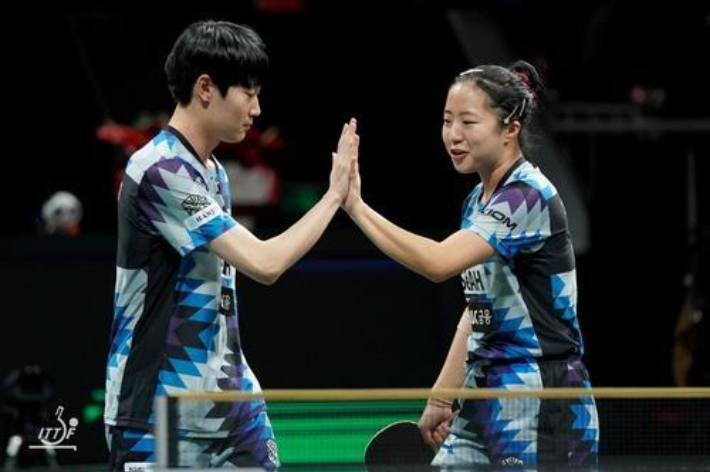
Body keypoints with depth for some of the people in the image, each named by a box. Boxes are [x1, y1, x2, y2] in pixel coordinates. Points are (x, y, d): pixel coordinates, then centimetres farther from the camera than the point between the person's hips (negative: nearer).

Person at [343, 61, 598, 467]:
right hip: (486, 395, 9)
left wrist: (356, 206, -25)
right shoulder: (478, 201, 14)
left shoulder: (528, 196, -15)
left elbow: (439, 262, -28)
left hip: (541, 399, -9)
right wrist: (442, 399, 17)